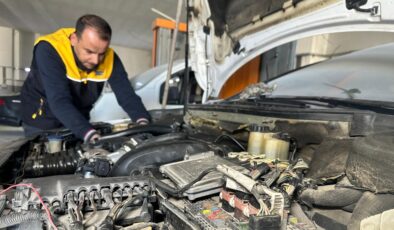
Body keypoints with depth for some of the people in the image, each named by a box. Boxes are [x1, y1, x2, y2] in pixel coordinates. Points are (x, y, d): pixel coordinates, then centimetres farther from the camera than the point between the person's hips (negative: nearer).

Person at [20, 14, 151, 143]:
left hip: (79, 122, 4)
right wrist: (90, 135, -50)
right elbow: (59, 102, -38)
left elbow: (127, 94, -20)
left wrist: (143, 122, -40)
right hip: (41, 121, -3)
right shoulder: (49, 49, -29)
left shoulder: (110, 58, -17)